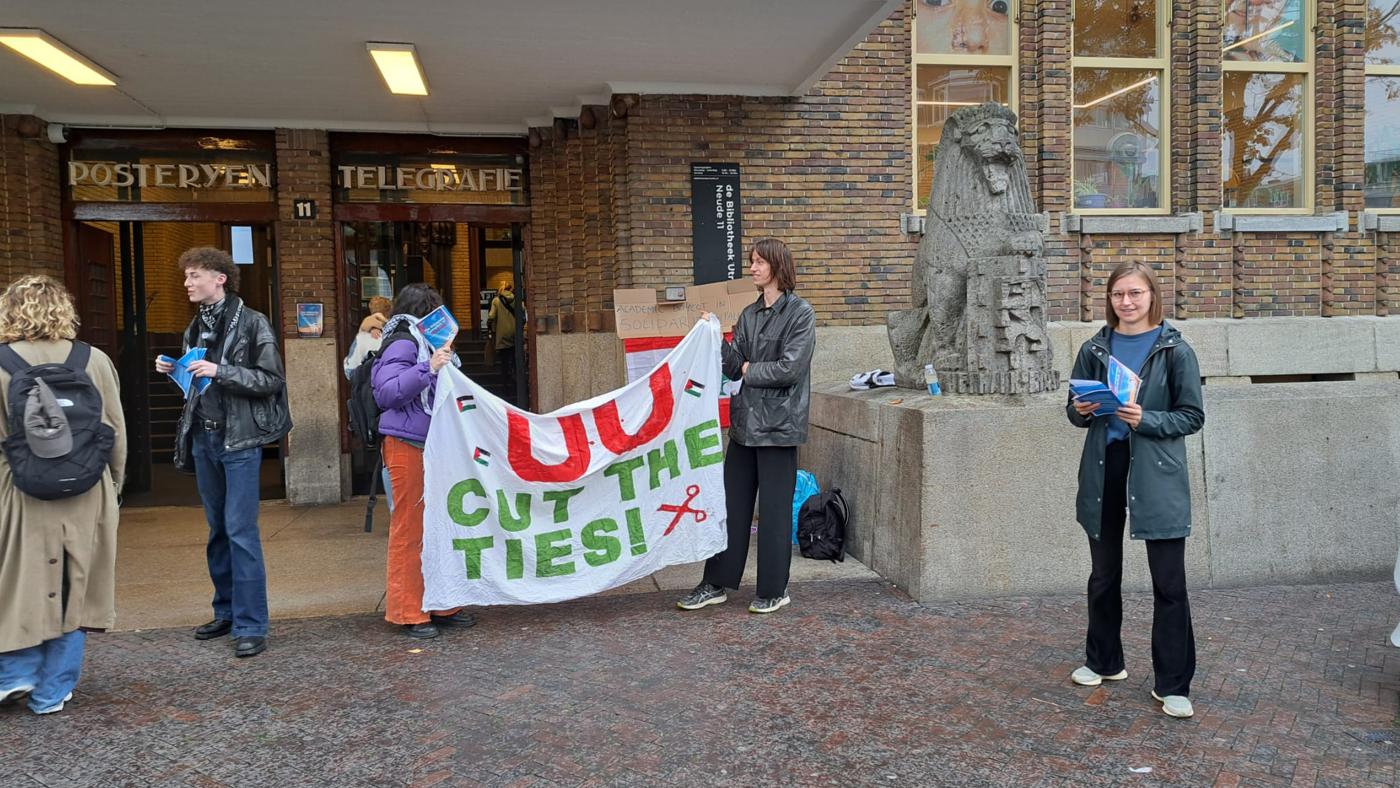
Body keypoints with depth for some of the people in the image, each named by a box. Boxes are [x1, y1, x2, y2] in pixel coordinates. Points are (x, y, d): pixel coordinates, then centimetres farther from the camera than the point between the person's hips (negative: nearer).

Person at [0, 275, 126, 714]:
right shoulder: (95, 361, -1)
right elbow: (118, 433, 3)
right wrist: (112, 487, 14)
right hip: (88, 496, 1)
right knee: (73, 588, 10)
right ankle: (53, 692, 18)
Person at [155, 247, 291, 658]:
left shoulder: (252, 323, -7)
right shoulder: (195, 329, 13)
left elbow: (272, 380, -11)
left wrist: (221, 371, -20)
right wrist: (174, 371, 3)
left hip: (240, 439, -7)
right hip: (203, 438, 7)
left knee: (241, 530, -8)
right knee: (218, 529, 13)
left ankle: (251, 625, -3)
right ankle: (226, 612, 23)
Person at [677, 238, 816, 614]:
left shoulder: (800, 312, -6)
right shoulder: (749, 314, 13)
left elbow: (790, 368, -15)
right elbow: (734, 367, 7)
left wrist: (750, 370, -4)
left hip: (778, 424, -6)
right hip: (745, 420, 6)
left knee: (774, 509, 2)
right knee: (732, 504, 11)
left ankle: (774, 590, 15)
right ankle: (716, 583, 20)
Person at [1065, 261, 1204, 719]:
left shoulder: (1174, 350, -4)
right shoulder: (1095, 349, 6)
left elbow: (1192, 416, -5)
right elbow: (1075, 409, 12)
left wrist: (1146, 419, -20)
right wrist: (1081, 411, -10)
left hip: (1157, 474, -3)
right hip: (1103, 470, 4)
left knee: (1169, 583, -2)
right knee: (1103, 575, 16)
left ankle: (1171, 684, 10)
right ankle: (1104, 661, 34)